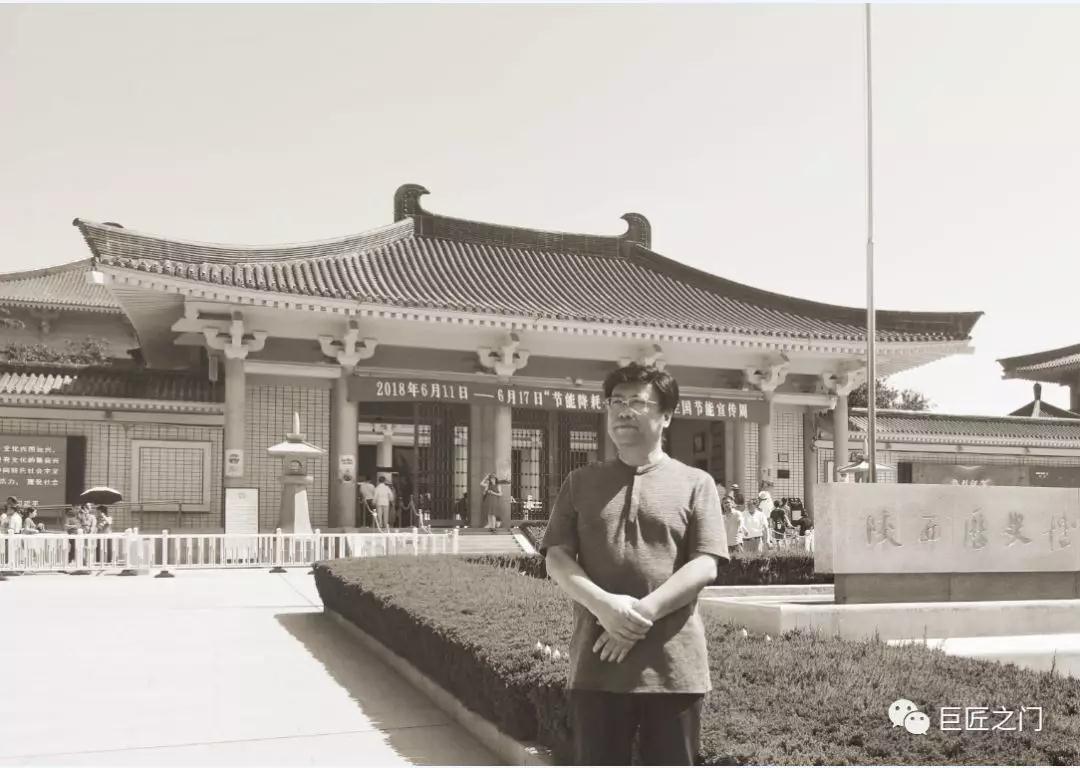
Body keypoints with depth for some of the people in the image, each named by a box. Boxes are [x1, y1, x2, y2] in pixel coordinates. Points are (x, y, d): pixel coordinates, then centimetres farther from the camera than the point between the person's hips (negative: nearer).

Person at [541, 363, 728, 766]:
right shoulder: (580, 483, 10)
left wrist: (642, 614, -16)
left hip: (673, 664, -1)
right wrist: (604, 605, -17)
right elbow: (556, 559, 1)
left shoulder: (695, 483, 4)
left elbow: (705, 566, -5)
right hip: (596, 663, 2)